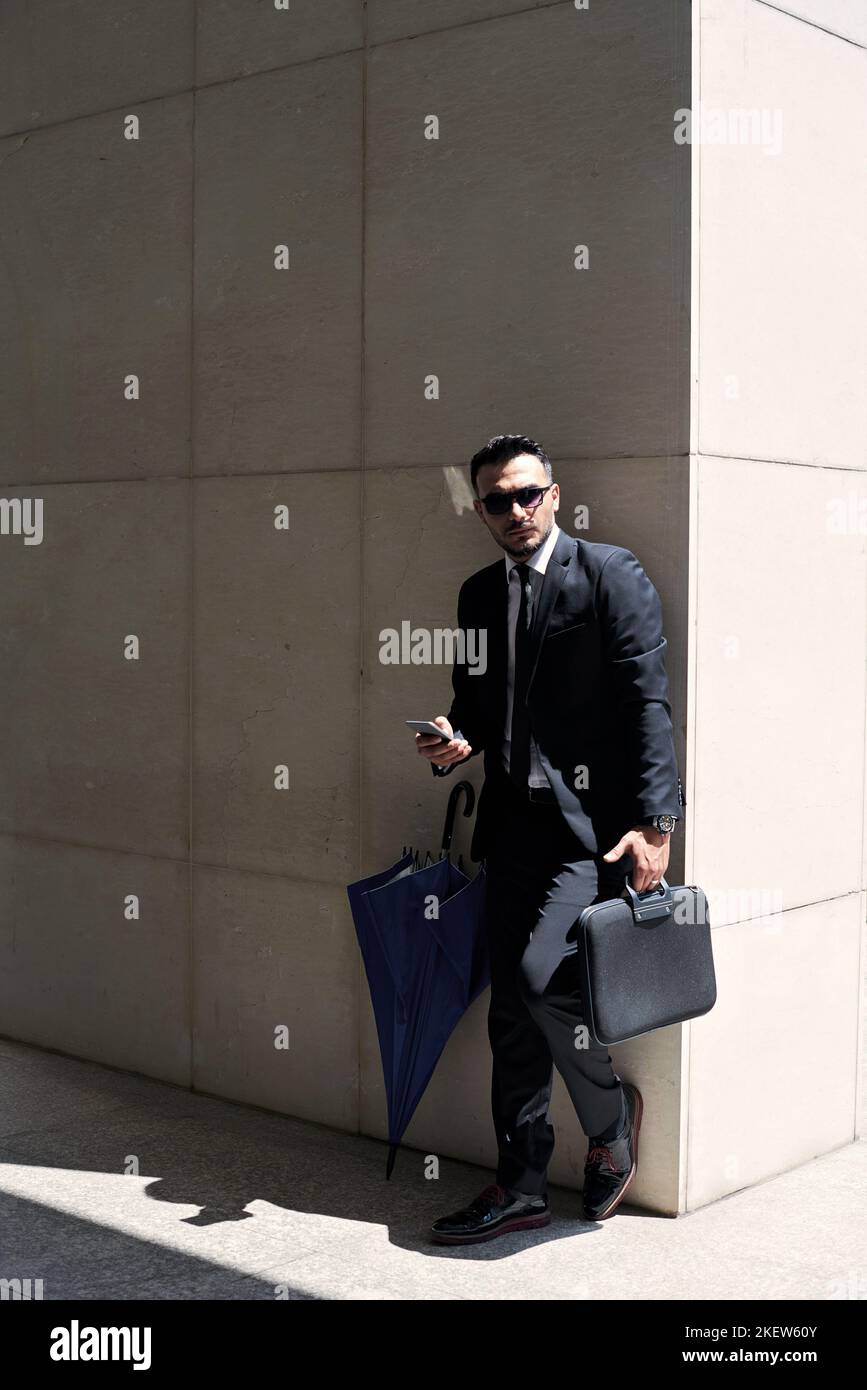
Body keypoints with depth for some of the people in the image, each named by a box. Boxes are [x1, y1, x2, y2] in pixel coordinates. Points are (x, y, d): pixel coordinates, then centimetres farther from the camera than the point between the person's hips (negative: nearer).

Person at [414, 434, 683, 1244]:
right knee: (511, 1010, 8)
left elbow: (647, 701, -11)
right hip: (515, 823, 7)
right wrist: (455, 744, -1)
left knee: (542, 976, -21)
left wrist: (654, 823, -18)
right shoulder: (478, 595, 14)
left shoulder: (610, 576, -5)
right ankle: (521, 1187, 20)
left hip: (595, 824, -6)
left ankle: (611, 1114, 8)